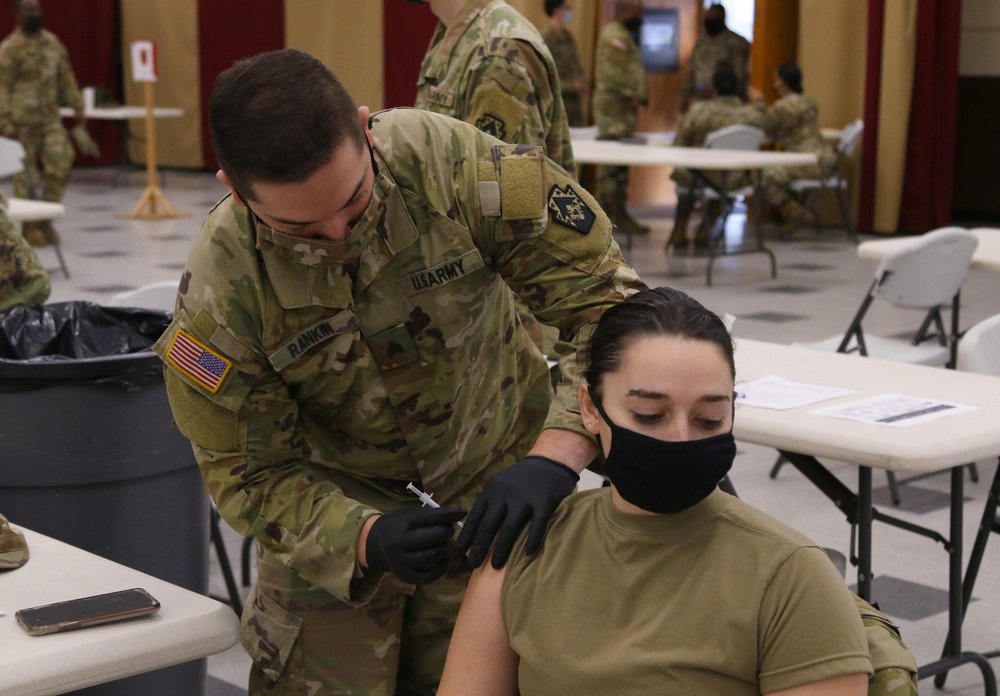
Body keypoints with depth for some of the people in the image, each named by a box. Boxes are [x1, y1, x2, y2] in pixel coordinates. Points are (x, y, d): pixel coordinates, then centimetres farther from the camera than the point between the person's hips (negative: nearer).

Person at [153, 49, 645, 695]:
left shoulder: (447, 159, -30)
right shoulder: (218, 291, -26)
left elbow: (606, 294, -26)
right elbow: (250, 473, -15)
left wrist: (555, 456, -40)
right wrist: (366, 539, -34)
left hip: (492, 475, 0)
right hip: (335, 494, 0)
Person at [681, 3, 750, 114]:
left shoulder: (735, 42, -4)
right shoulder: (701, 40, 14)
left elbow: (740, 76, -9)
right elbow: (691, 71, 18)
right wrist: (685, 96, 13)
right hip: (700, 99, 5)